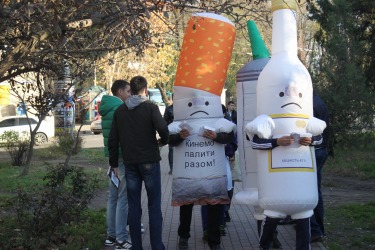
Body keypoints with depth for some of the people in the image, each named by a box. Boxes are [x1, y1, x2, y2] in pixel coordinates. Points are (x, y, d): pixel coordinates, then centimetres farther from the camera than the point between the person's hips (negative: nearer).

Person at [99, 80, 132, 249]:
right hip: (123, 156, -9)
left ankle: (111, 235, 17)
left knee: (113, 197, 12)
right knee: (123, 198, -7)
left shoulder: (107, 107, 15)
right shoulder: (120, 108, -14)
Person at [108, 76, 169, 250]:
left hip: (130, 163, 4)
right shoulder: (150, 107, -6)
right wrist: (163, 141, -2)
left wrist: (114, 163, 13)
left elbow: (112, 140, 7)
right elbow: (162, 127, -22)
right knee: (154, 206, 2)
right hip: (149, 162, -4)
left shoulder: (120, 110, 8)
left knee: (134, 206, 8)